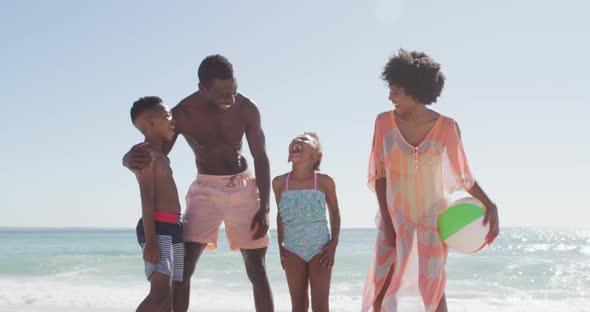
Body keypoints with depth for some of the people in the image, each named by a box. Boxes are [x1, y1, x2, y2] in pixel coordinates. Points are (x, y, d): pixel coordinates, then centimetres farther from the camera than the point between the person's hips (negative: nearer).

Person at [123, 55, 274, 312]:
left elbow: (261, 158, -5)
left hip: (244, 187, 1)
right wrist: (131, 159, -39)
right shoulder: (182, 115, -16)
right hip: (206, 189, -1)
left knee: (257, 270, 2)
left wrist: (264, 209, -10)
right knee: (183, 266, -14)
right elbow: (154, 158, -14)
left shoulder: (246, 108, -13)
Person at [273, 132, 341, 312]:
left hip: (320, 248, -2)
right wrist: (280, 246, 9)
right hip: (293, 250, 2)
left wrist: (333, 244, -4)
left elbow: (334, 213, 3)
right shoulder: (279, 183, -3)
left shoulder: (324, 182, -9)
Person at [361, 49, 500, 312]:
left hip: (432, 219, -1)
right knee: (382, 289, -3)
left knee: (434, 289, -1)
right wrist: (387, 222, -9)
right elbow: (379, 175, -3)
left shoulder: (447, 127, -9)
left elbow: (463, 174, 1)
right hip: (394, 218, 1)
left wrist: (489, 205, -12)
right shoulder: (384, 121, -7)